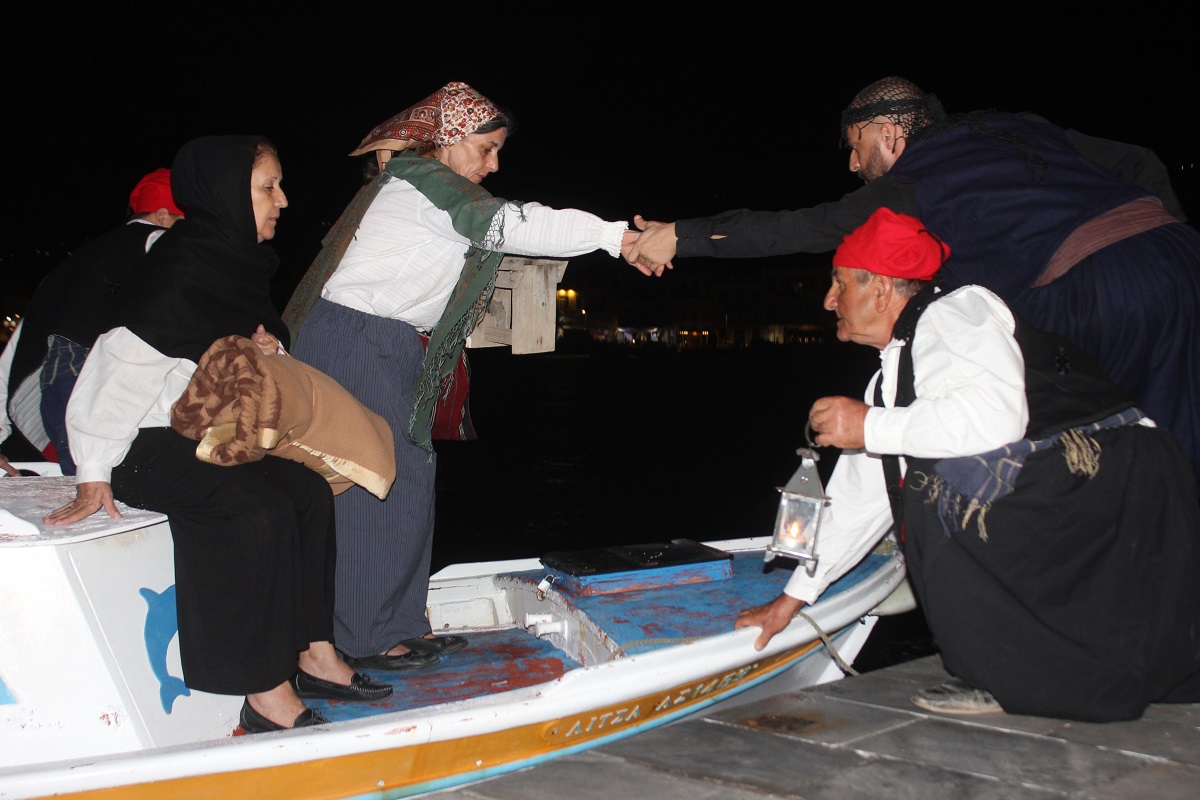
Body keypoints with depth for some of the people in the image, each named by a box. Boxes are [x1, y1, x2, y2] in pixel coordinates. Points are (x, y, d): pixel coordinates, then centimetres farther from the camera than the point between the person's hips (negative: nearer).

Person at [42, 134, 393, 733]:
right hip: (146, 447, -9)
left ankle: (313, 655, 0)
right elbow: (119, 365, -22)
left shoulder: (240, 261, 8)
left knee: (311, 491, -6)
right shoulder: (179, 268, -20)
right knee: (262, 509, -27)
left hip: (207, 436, 9)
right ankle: (266, 696, -23)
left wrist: (267, 346, -3)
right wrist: (93, 477, -21)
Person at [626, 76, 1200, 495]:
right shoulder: (1020, 128, 26)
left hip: (1100, 291, -8)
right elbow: (1141, 164, 26)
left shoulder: (912, 181, 4)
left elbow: (802, 228, 2)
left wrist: (682, 237, 6)